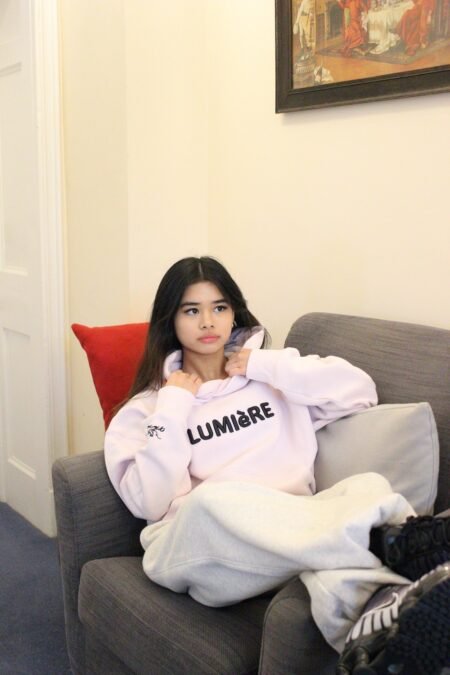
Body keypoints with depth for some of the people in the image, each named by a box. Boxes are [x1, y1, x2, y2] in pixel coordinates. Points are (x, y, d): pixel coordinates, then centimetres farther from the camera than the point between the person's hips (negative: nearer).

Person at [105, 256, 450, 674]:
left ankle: (368, 624, -58)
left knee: (367, 486, -29)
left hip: (292, 532, 2)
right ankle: (393, 540, -47)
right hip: (197, 546, -1)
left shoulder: (270, 372, 20)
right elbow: (150, 502, -1)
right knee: (212, 498, -37)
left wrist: (266, 366, 3)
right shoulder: (147, 407, 15)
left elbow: (360, 390, 6)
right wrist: (173, 408, -2)